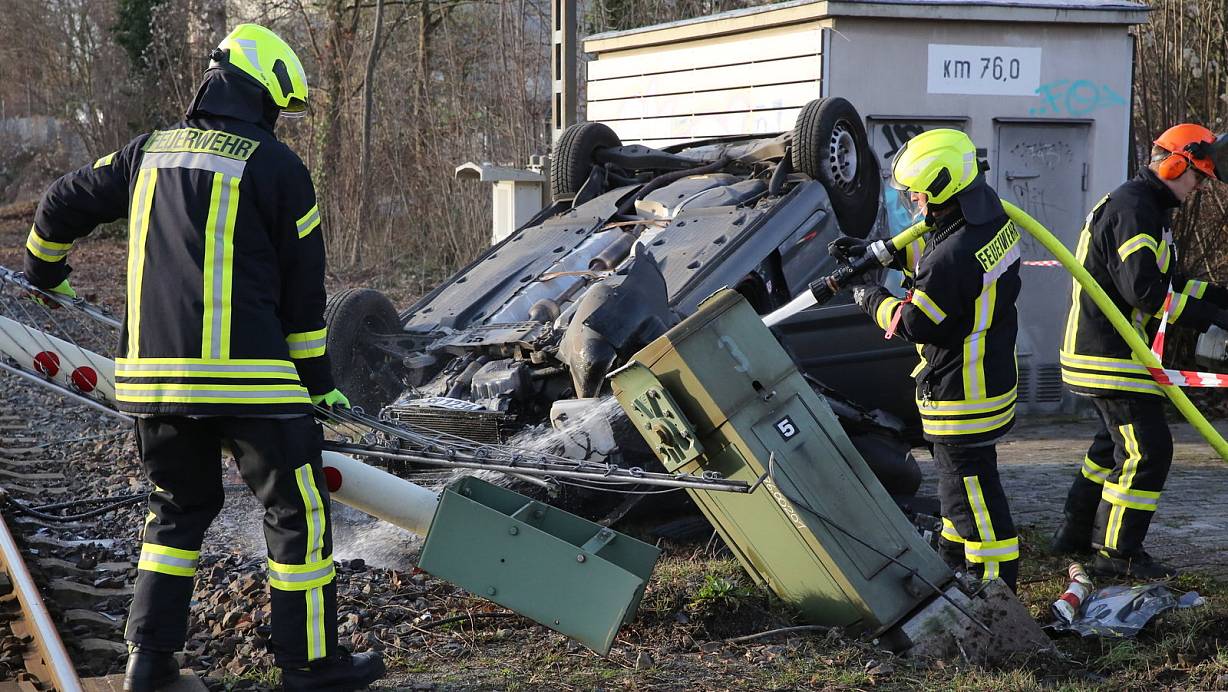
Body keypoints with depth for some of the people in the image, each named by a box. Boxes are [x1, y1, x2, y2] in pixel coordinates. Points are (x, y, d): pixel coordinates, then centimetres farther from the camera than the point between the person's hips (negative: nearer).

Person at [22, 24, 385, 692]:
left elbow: (62, 204, 23)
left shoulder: (149, 152, 12)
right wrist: (319, 381, 9)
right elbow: (302, 287, 0)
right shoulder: (277, 166, -3)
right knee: (298, 512, 6)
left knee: (180, 507, 22)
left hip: (151, 374, 6)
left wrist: (45, 271, 43)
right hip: (245, 374, -6)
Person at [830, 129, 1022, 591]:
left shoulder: (954, 257, -31)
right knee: (959, 473, 25)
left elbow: (916, 323, -20)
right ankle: (955, 558, 41)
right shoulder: (991, 215, -1)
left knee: (969, 486, 0)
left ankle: (995, 582, 8)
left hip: (962, 392, -10)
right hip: (992, 374, 10)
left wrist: (874, 301, -2)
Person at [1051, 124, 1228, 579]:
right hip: (1112, 355, -11)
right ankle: (1118, 553, -3)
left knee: (1115, 443, 21)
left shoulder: (1146, 208, 18)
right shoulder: (1132, 209, -18)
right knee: (1147, 450, -9)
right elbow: (1145, 290, -27)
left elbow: (1166, 282, 21)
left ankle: (1075, 533, 30)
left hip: (1102, 349, 11)